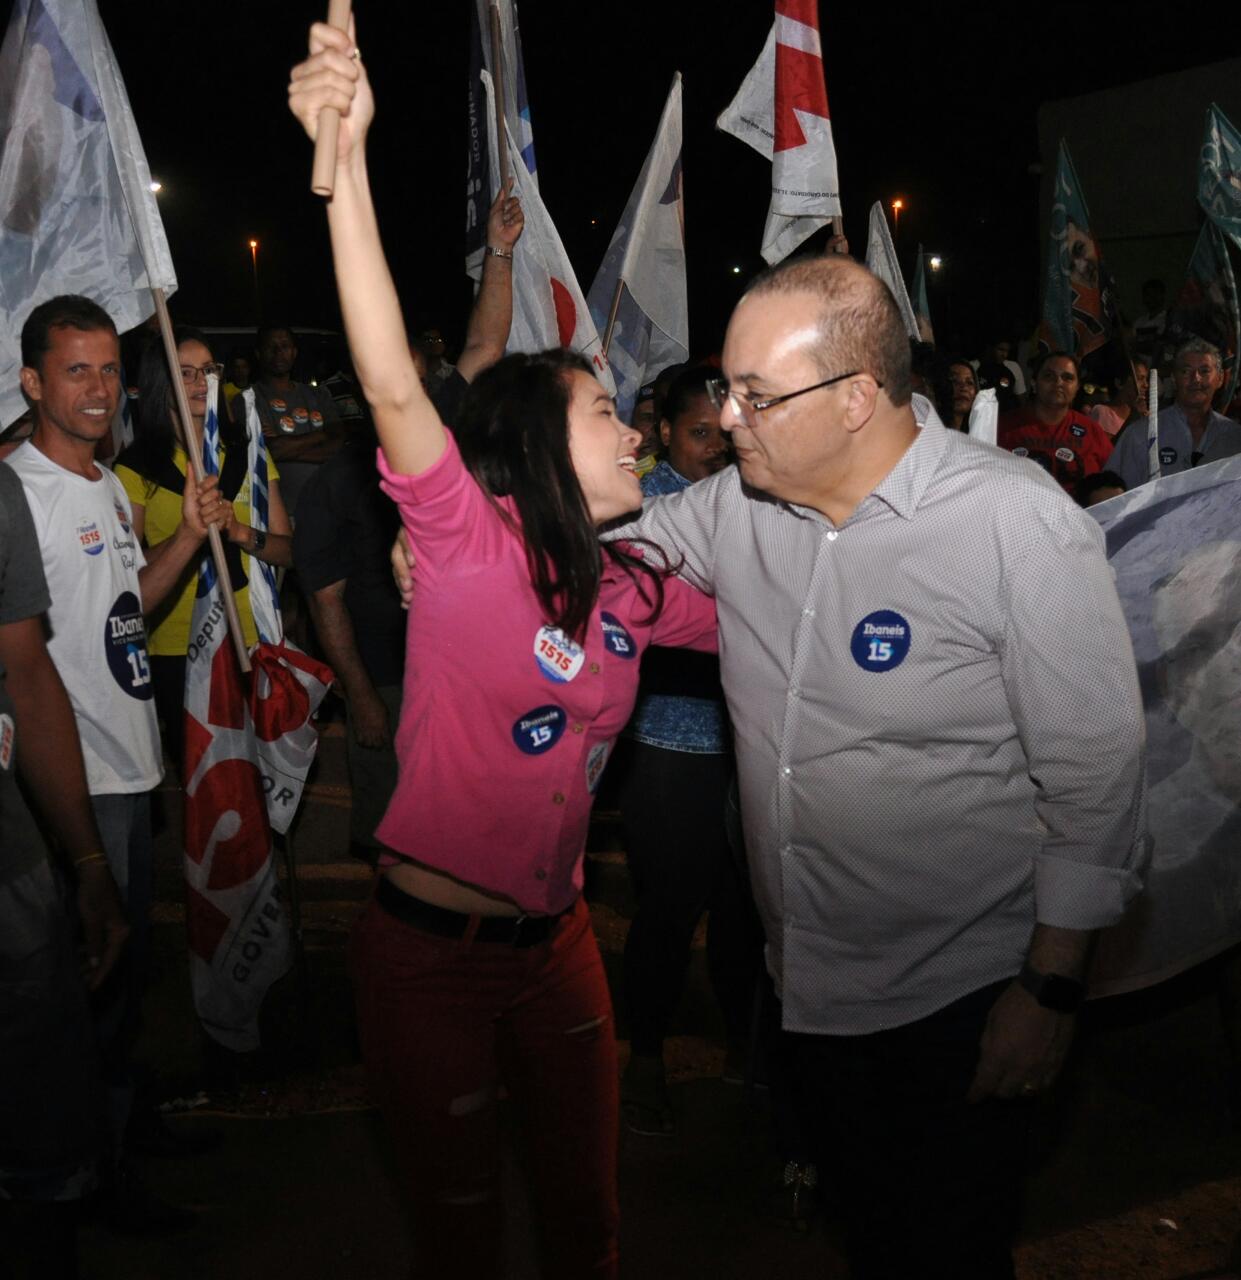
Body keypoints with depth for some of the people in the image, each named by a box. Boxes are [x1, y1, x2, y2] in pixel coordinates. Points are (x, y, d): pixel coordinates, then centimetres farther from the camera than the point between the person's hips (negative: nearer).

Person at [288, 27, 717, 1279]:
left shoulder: (633, 590, 3)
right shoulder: (469, 546, -16)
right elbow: (392, 385, -31)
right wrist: (347, 156, -38)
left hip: (556, 941, 6)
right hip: (427, 951, -5)